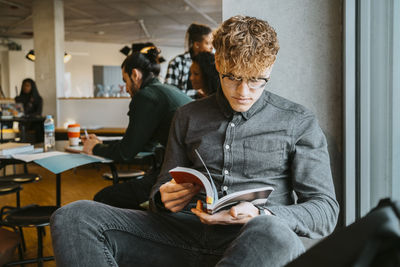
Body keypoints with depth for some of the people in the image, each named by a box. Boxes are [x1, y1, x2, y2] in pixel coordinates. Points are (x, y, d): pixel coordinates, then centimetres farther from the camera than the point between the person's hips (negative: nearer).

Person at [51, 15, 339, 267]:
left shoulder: (299, 122, 8)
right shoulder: (188, 117, 17)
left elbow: (326, 210, 3)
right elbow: (163, 189, 23)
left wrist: (260, 216, -16)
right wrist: (164, 198, -5)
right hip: (187, 230, 3)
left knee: (272, 233, -42)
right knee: (73, 217, -17)